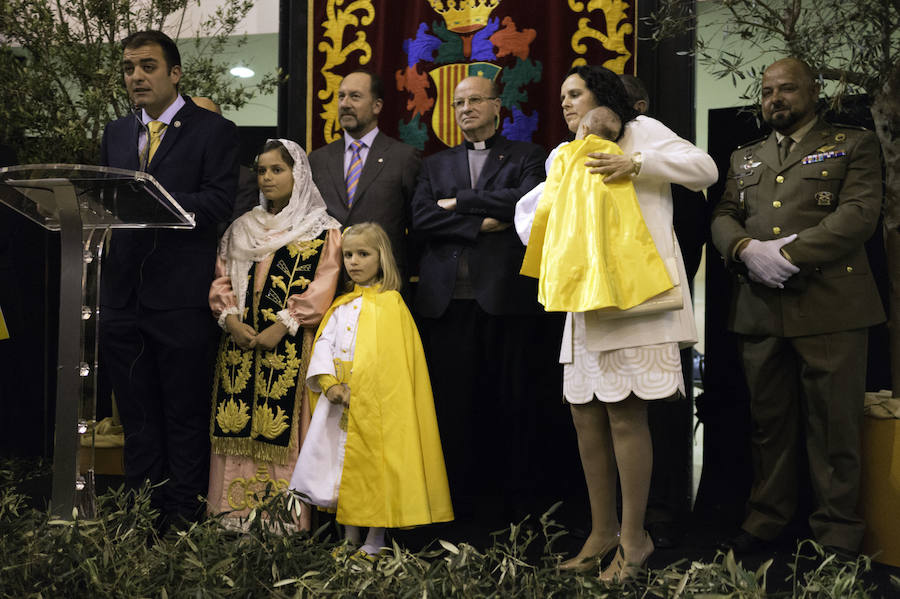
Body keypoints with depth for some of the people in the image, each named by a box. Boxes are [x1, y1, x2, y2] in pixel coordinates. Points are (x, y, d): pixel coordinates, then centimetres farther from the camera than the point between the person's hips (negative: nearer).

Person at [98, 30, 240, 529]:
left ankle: (182, 521, 11)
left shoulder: (213, 131, 0)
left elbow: (217, 204, -13)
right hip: (123, 296, 6)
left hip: (181, 298, -5)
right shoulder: (115, 134, 18)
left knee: (185, 418, 2)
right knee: (137, 417, 13)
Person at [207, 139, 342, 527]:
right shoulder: (241, 228, 20)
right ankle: (236, 520, 5)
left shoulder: (321, 230, 4)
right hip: (239, 344, 4)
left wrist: (281, 327, -15)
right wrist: (231, 320, -5)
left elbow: (319, 289, -6)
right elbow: (222, 280, 14)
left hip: (291, 347, -4)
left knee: (281, 436, -10)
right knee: (237, 435, 0)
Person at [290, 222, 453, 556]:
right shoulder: (342, 305, 14)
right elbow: (323, 343, 5)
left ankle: (375, 542, 8)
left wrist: (354, 390, -16)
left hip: (376, 403, -6)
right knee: (343, 464, 9)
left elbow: (385, 359, -12)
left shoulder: (390, 304, -4)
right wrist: (330, 383, -11)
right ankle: (350, 539, 21)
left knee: (376, 465, -3)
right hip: (340, 402, 6)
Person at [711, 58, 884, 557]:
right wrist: (746, 249, -10)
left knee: (833, 424, -1)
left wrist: (790, 253, -14)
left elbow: (859, 213, -6)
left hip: (829, 307, -4)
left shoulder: (852, 145, 8)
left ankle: (836, 531, 10)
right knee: (768, 421, 9)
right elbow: (723, 216, 13)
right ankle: (767, 518, 20)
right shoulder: (744, 158, 22)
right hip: (759, 309, 4)